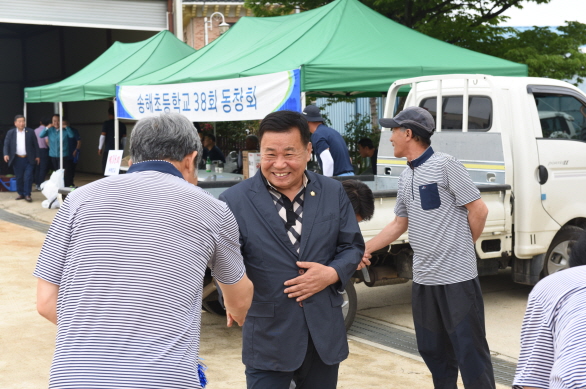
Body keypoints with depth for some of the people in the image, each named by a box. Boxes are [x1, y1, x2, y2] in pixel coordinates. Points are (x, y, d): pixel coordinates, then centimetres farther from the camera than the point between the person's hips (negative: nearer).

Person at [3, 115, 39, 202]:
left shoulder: (30, 132, 1)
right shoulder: (10, 133, 4)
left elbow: (35, 144, 3)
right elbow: (6, 144, 1)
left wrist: (37, 156, 0)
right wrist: (6, 154, -15)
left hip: (28, 159, -1)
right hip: (17, 159, 2)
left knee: (28, 177, -7)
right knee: (19, 177, 7)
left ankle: (27, 195, 0)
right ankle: (21, 194, 17)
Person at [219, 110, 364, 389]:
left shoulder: (333, 193, 2)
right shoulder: (235, 201, -8)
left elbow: (353, 246, 7)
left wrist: (332, 273, -12)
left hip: (324, 333, 3)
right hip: (268, 337, -3)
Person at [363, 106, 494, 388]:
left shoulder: (444, 165, -11)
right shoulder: (406, 177, 13)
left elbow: (478, 210, -9)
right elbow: (399, 224, 20)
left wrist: (461, 248, 2)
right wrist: (366, 248, 12)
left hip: (457, 277, -8)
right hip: (423, 278, 8)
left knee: (470, 349, -3)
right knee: (432, 349, 16)